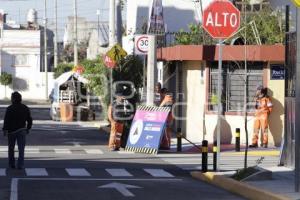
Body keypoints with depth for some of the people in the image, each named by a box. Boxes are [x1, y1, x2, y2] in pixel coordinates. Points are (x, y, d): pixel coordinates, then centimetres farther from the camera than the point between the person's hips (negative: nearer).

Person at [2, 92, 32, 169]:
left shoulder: (10, 108, -9)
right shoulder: (25, 108, 4)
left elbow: (6, 120, -15)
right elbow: (29, 120, 9)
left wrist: (5, 129, -12)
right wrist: (28, 128, 20)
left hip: (11, 131, -2)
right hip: (22, 131, 2)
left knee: (11, 148, 12)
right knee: (21, 148, 1)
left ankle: (11, 164, 17)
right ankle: (20, 165, -8)